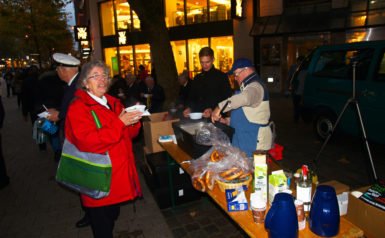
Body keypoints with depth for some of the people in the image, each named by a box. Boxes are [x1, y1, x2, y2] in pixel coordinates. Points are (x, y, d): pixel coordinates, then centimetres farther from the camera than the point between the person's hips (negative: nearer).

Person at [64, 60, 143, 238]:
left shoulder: (113, 103, 10)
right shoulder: (78, 108, -12)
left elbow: (128, 134, 13)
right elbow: (86, 141, -26)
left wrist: (133, 121, -10)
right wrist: (120, 123, -28)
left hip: (119, 173, 7)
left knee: (113, 215, 23)